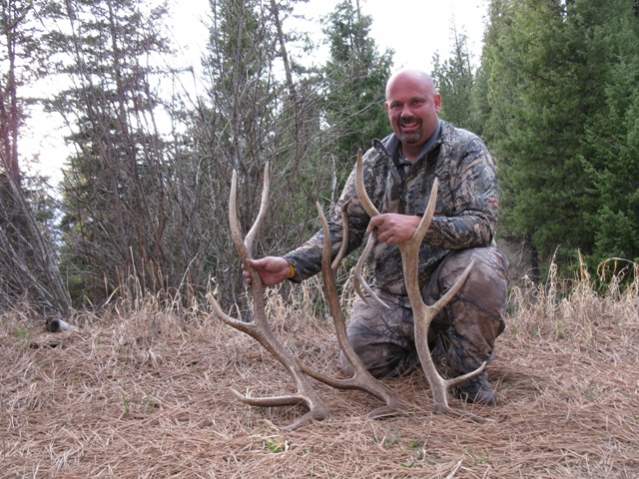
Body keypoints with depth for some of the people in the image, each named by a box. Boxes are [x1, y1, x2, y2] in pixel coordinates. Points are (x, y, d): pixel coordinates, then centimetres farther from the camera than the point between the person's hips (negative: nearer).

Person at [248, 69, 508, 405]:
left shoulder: (466, 150, -9)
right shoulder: (375, 161, 3)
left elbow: (482, 223, -22)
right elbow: (341, 228, 2)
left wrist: (418, 226, -40)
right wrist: (291, 265, -15)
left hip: (450, 286, -3)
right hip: (394, 293, 3)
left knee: (483, 265, -35)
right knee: (360, 359, -18)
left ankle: (465, 365, -8)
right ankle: (431, 342, 14)